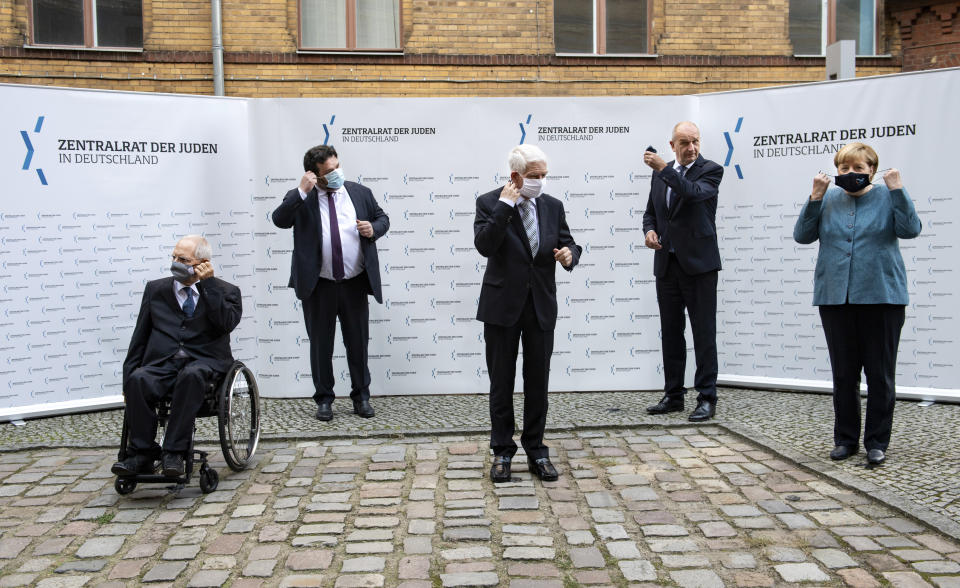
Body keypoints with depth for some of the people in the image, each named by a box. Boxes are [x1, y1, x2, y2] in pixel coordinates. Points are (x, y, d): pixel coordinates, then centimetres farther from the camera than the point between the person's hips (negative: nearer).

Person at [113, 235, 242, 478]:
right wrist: (128, 378, 7)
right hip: (161, 364, 3)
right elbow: (140, 337, 17)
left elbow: (227, 323, -10)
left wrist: (208, 284, -8)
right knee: (138, 380, -30)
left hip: (204, 361, -3)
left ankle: (174, 453, -31)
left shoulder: (226, 291, 11)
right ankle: (142, 454, -20)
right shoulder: (156, 289, 20)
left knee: (190, 375, -37)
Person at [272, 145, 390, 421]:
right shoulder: (300, 199, -3)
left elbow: (382, 217, 15)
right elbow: (279, 219, -18)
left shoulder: (360, 193, 4)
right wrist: (302, 191, -25)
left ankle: (361, 396, 25)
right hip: (319, 286, -1)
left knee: (358, 343, 10)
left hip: (355, 284, 2)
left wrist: (374, 228, -7)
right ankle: (324, 399, 23)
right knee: (321, 345, 9)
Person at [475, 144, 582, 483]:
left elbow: (568, 244, 10)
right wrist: (505, 206, -21)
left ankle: (536, 452, 22)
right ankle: (502, 452, 19)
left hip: (541, 306, 3)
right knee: (501, 383, 7)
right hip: (503, 306, -3)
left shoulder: (553, 206, 6)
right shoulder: (490, 203, -6)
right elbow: (484, 245, -20)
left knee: (538, 382, 10)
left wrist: (569, 254, -13)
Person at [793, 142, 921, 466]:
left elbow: (910, 229, -11)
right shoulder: (828, 199, 8)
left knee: (880, 374, 4)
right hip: (835, 297, 2)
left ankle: (877, 442, 15)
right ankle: (845, 438, 20)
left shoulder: (887, 197, 3)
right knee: (843, 374, 9)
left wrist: (896, 188, -14)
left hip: (881, 296, -2)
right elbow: (802, 235, 1)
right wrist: (815, 197, -8)